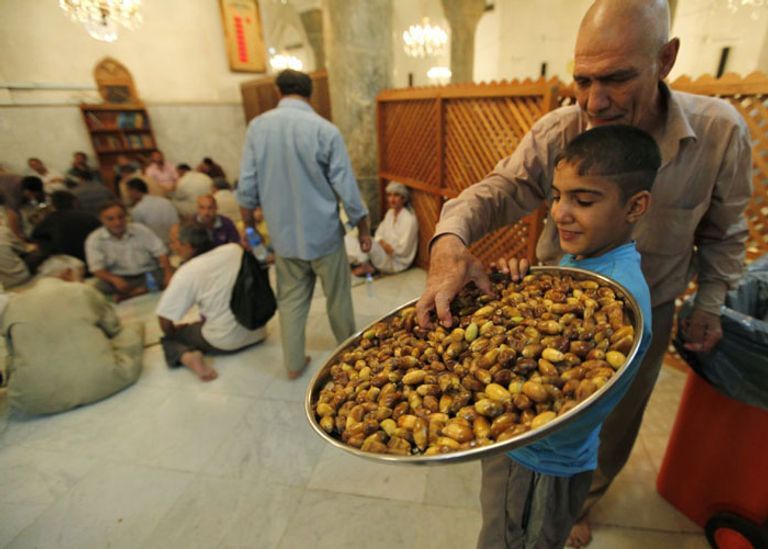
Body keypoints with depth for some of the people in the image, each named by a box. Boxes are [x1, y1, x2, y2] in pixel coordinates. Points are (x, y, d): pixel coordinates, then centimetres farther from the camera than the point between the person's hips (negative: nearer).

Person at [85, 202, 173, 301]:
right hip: (121, 278, -1)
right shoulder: (94, 240, -3)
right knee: (100, 287, -32)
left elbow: (160, 252, -5)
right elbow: (97, 269, -9)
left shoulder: (140, 230, 0)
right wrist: (115, 279, -31)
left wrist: (168, 273, -21)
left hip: (149, 273, 1)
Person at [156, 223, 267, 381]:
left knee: (169, 337, 17)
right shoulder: (235, 249, -3)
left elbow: (165, 318, -10)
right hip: (257, 332, 6)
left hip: (225, 342, -6)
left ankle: (188, 356, -9)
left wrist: (173, 333, 12)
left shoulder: (186, 272, -14)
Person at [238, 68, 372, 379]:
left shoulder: (257, 127, -1)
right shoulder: (324, 130, -11)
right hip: (323, 232, -3)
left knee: (291, 300, 15)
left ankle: (294, 364, 25)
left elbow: (247, 186, 1)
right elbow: (346, 187, -10)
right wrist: (363, 229, 1)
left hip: (283, 234, 3)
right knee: (338, 296, 15)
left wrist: (248, 226, 15)